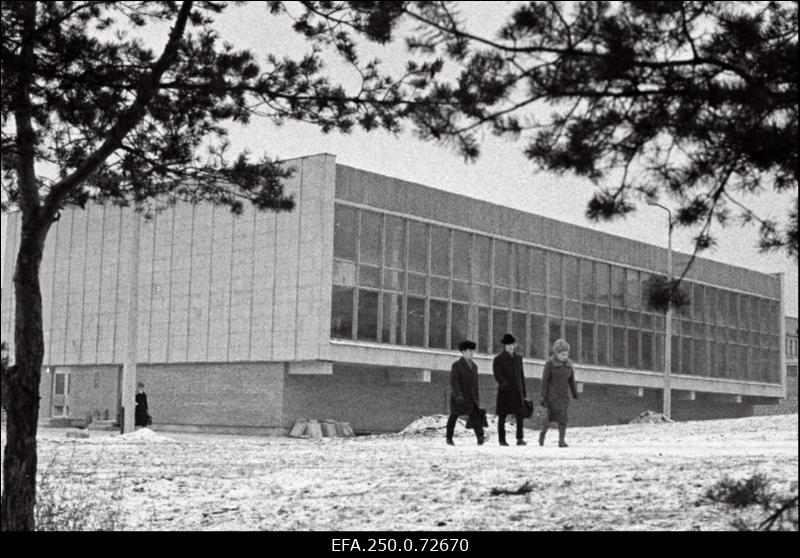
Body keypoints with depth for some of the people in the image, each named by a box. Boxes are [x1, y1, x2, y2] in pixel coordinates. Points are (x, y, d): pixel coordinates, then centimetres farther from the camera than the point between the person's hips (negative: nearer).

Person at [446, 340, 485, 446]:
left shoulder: (474, 366, 10)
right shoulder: (456, 365, -11)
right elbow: (453, 382, -19)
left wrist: (477, 398, 17)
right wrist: (458, 396, -30)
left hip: (470, 397, 5)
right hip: (458, 396, -5)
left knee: (475, 414, -13)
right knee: (454, 416, 7)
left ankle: (480, 437, -26)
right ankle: (449, 438, 22)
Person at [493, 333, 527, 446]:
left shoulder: (518, 358, 15)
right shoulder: (498, 359, -1)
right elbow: (498, 374, -14)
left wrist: (523, 391, 18)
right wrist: (505, 384, -31)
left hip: (517, 391, 4)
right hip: (504, 391, -3)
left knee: (520, 415, -9)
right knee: (502, 416, 2)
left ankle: (520, 438, -6)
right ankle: (502, 440, 9)